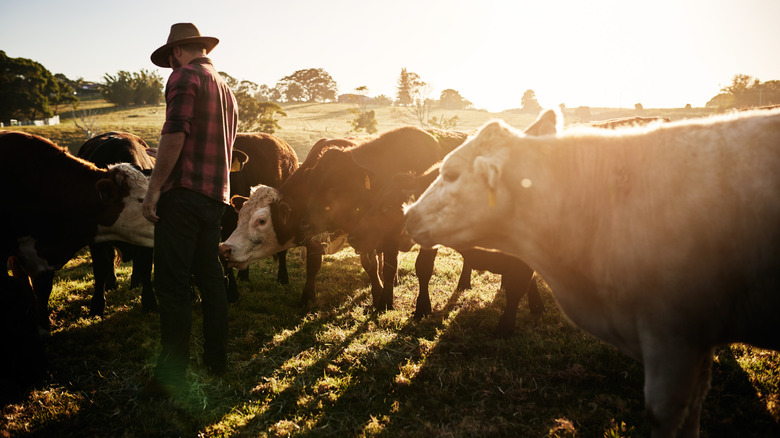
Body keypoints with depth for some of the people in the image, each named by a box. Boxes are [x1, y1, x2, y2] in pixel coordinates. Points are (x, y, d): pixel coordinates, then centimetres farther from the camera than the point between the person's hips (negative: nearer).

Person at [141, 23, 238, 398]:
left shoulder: (184, 75, -5)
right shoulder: (225, 87, 22)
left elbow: (175, 134, -17)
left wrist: (153, 188, -16)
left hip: (183, 190, -9)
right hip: (216, 194, 9)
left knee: (172, 283, -6)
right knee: (209, 275, 15)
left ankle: (171, 376, -2)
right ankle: (215, 357, 24)